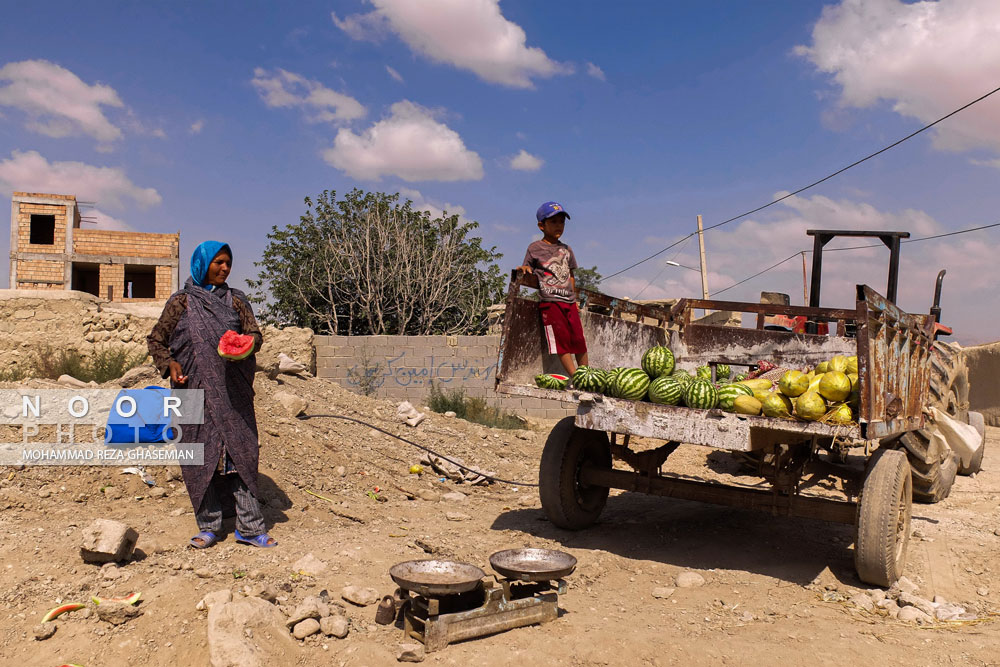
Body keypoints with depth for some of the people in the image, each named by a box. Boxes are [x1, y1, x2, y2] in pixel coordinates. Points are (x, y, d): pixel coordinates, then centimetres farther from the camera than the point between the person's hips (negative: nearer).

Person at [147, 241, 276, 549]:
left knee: (240, 451, -2)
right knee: (200, 454, 1)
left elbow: (255, 333, 5)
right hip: (195, 390, -1)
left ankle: (250, 527, 0)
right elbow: (156, 341, 10)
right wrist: (169, 364, -8)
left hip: (232, 390, 1)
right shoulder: (181, 302, 7)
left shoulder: (235, 300, 12)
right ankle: (208, 526, 12)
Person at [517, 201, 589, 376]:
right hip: (549, 302, -5)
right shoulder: (534, 248, 3)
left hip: (569, 302, 5)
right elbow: (528, 271, 7)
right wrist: (524, 268, -16)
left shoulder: (566, 250, 17)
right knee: (561, 340, -8)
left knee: (579, 339, 2)